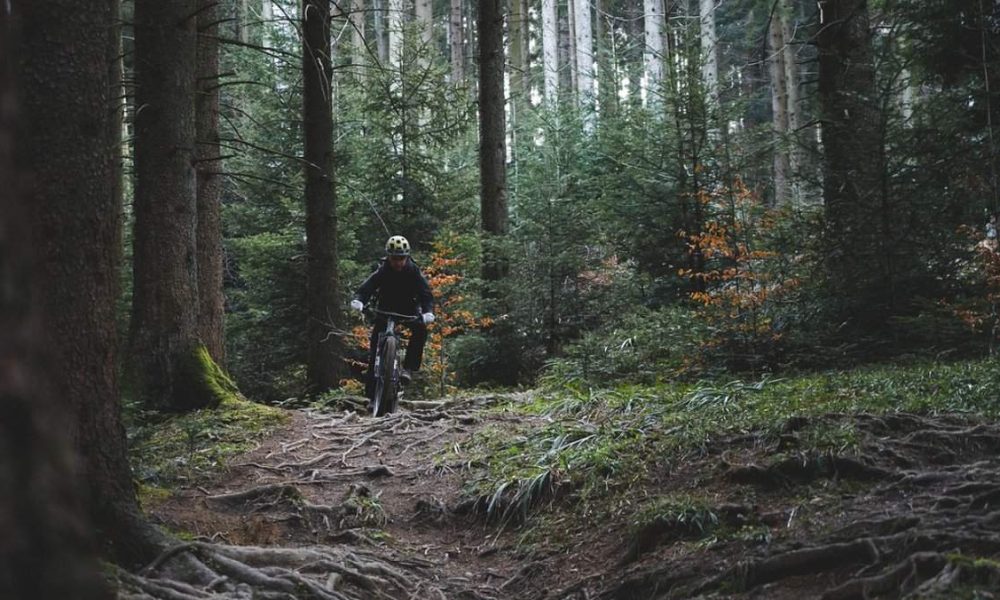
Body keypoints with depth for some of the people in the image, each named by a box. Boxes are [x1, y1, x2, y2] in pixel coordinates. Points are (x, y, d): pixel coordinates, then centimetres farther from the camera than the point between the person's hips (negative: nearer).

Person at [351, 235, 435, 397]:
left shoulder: (413, 271, -18)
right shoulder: (382, 271, -18)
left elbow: (426, 293, -26)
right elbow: (368, 286, -32)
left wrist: (428, 312, -46)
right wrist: (358, 300, -54)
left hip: (408, 310, 0)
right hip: (386, 309, 0)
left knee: (420, 329, -31)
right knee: (375, 341, -12)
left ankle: (408, 367, -22)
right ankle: (371, 389, -5)